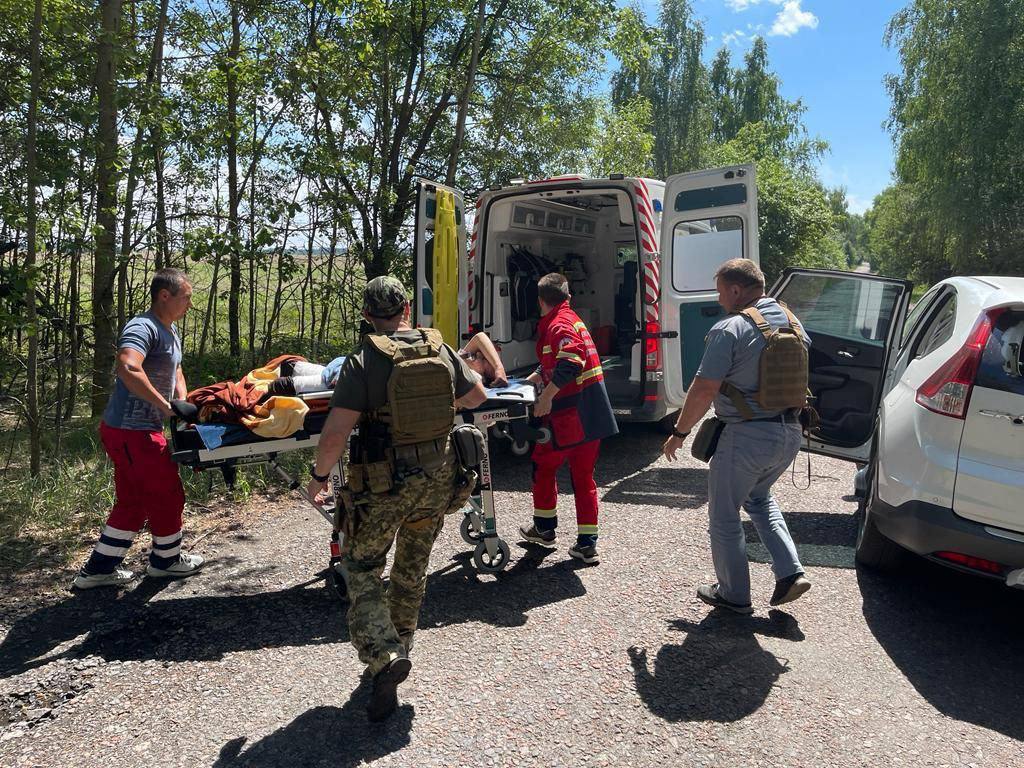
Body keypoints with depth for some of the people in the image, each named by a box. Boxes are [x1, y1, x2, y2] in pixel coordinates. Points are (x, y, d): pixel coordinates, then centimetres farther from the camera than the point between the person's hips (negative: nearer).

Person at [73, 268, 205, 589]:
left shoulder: (171, 331, 15)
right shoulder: (144, 327, -18)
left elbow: (175, 372, 27)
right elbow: (127, 368, -36)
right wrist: (167, 407, -29)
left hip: (141, 429, 10)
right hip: (132, 432, -10)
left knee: (133, 502, 17)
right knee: (167, 495, 5)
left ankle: (99, 568, 26)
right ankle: (165, 560, 24)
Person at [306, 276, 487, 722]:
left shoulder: (362, 362, -14)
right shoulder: (440, 349, -1)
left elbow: (335, 436, -19)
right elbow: (478, 397, 14)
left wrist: (319, 475, -2)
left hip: (383, 484, -4)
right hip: (437, 478, 5)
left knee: (362, 568, 10)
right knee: (413, 568, 22)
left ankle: (383, 656, -6)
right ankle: (399, 646, 38)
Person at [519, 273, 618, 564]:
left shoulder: (559, 325, -13)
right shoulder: (570, 319, 19)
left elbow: (570, 363, -30)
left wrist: (547, 395, -27)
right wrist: (532, 378, 36)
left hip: (570, 414, -9)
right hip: (592, 415, 9)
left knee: (543, 466, 11)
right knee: (583, 476, 12)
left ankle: (544, 527, 26)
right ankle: (587, 543, 14)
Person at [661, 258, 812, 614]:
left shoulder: (729, 329, -17)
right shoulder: (791, 321, 7)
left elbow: (704, 389, -20)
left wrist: (679, 432, -10)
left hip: (748, 436, -8)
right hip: (790, 433, 8)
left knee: (724, 518, 10)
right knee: (758, 496, 31)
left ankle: (734, 595, 22)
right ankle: (790, 573, 20)